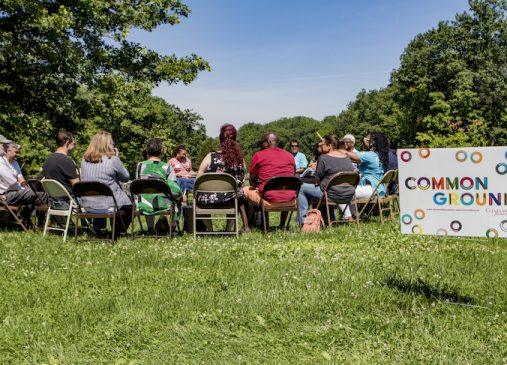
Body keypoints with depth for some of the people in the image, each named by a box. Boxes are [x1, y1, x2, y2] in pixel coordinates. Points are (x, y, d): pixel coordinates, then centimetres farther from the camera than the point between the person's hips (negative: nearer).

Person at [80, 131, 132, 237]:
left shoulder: (84, 160, 1)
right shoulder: (113, 160, -16)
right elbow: (125, 178, -4)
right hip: (107, 205, -6)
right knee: (129, 203, 23)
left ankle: (97, 227, 39)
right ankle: (117, 233, 27)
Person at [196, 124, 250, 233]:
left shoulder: (210, 157, -5)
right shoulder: (240, 158, -2)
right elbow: (241, 181, 7)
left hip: (208, 200, -1)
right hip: (230, 199, 1)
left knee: (198, 193, 32)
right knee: (240, 193, 34)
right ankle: (245, 226, 42)